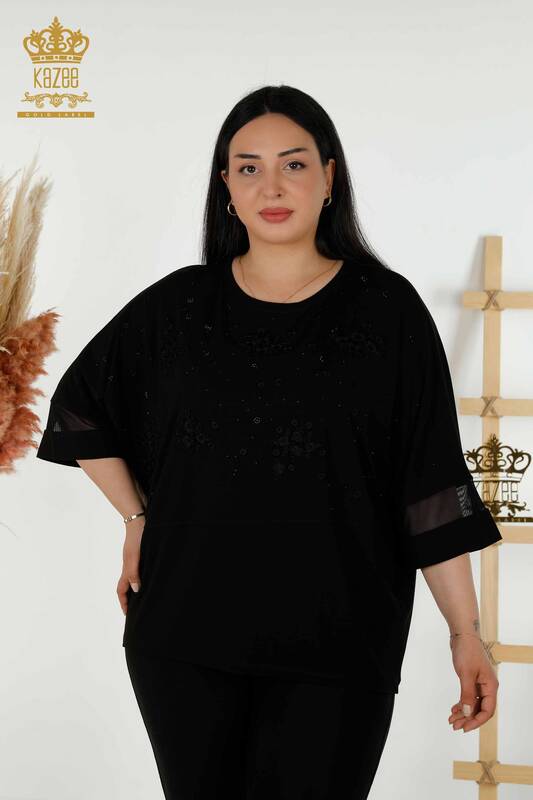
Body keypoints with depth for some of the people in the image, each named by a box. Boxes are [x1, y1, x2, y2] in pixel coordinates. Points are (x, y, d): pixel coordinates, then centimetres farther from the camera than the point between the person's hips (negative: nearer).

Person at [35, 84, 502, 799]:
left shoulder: (387, 309, -2)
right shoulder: (178, 305, 4)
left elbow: (435, 485, -3)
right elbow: (78, 404, 18)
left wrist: (466, 631, -7)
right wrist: (137, 519, 10)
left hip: (336, 641, -2)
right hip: (185, 633, 2)